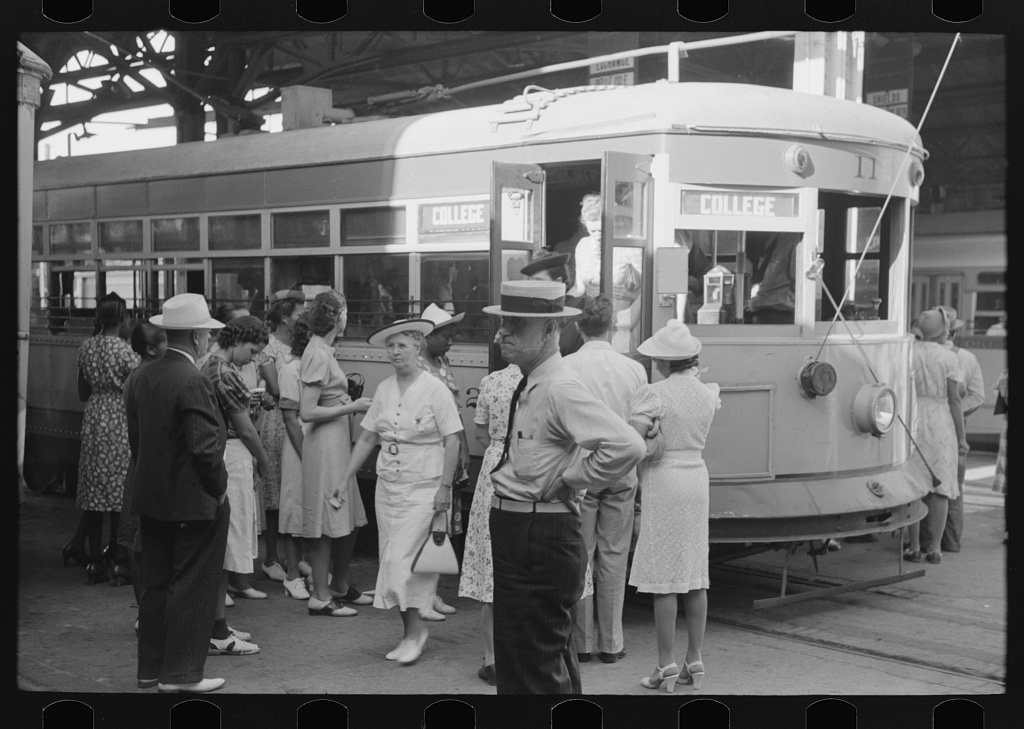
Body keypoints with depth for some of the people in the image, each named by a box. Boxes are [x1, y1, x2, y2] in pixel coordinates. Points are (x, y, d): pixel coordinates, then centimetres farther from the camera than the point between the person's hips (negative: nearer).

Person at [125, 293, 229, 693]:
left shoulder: (142, 377, 5)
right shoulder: (193, 382, -20)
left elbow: (135, 438, 12)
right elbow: (205, 447, -24)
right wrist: (219, 488, -10)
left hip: (151, 497, 8)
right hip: (193, 501, -8)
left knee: (156, 584, 15)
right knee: (192, 588, 3)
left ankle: (151, 668, 23)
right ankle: (181, 672, 8)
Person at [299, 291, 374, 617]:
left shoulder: (323, 350, 13)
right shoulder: (318, 355, -16)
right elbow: (307, 412, -20)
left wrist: (349, 401, 7)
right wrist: (350, 407, -16)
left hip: (337, 442, 10)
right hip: (324, 443, -10)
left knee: (349, 521, 16)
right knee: (326, 523, -2)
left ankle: (339, 586, 29)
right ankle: (320, 596, 7)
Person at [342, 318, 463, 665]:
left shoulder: (434, 389, -8)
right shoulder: (384, 389, 8)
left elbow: (452, 441, -9)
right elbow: (367, 438, 11)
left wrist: (445, 487, -14)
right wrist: (345, 479, 7)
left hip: (423, 487, -6)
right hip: (387, 486, 6)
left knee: (403, 560, -11)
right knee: (391, 561, 7)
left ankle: (414, 629, 5)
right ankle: (410, 631, 18)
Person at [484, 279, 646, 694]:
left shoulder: (560, 388, -19)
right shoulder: (528, 387, 10)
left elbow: (628, 446, -30)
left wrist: (567, 480, -20)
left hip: (540, 539, -10)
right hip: (514, 531, 10)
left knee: (533, 670, -4)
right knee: (554, 662, 22)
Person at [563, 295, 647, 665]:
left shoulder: (565, 368, -9)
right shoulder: (635, 369, -2)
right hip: (621, 471, 2)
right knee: (614, 557, 9)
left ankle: (580, 642, 13)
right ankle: (611, 644, 14)